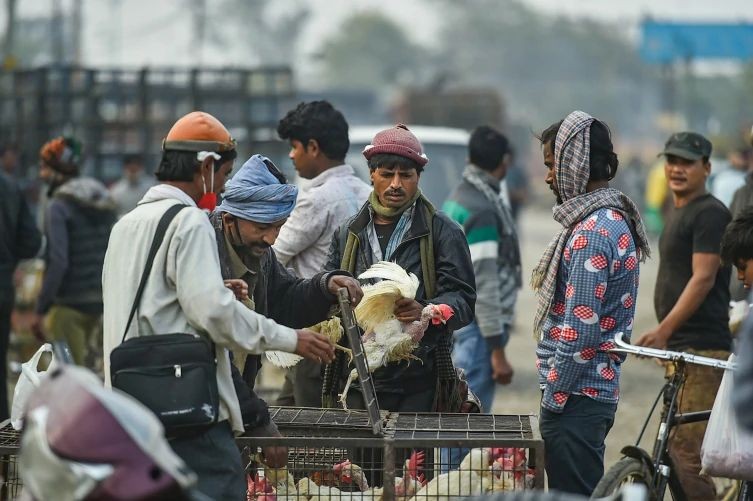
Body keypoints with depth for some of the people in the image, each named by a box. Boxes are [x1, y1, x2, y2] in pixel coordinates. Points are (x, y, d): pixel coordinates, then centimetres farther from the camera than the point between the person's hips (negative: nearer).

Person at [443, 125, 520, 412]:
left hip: (457, 320, 10)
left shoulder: (457, 199, 12)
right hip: (477, 326, -10)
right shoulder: (482, 210, -18)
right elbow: (483, 285, -21)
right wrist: (497, 350, -19)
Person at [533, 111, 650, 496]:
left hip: (575, 397, -10)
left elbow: (579, 330, -22)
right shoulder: (615, 219, 13)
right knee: (588, 493, 15)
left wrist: (553, 396, -14)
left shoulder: (592, 233, -19)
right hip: (600, 389, 10)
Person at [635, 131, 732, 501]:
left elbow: (703, 279, -18)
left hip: (700, 348, -10)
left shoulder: (710, 213, -11)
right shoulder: (678, 213, 20)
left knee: (686, 450, -15)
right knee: (675, 447, 13)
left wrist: (663, 331, -22)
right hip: (679, 347, 10)